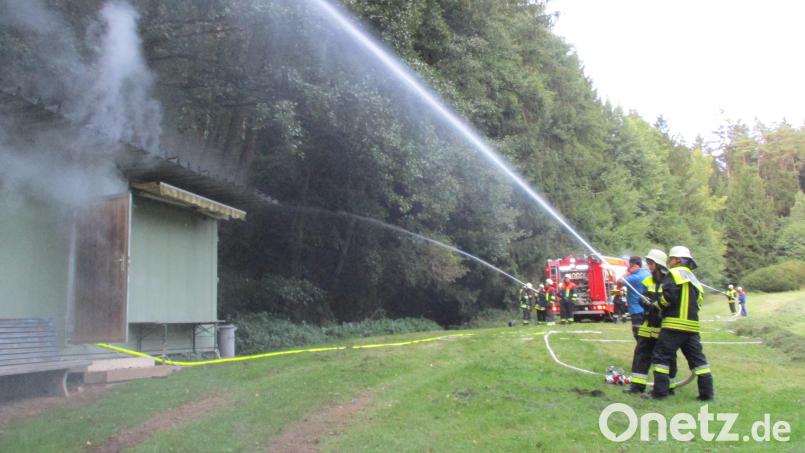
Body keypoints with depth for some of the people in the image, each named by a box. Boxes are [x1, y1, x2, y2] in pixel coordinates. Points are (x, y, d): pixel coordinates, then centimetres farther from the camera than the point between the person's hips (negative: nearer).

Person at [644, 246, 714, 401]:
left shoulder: (674, 274, -4)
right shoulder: (694, 279, 22)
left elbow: (668, 296, -16)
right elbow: (698, 302, 22)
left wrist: (657, 304, 0)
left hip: (674, 324, -8)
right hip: (692, 325, 8)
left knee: (661, 356, -3)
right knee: (697, 358, 11)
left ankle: (659, 392, -5)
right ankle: (706, 393, 11)